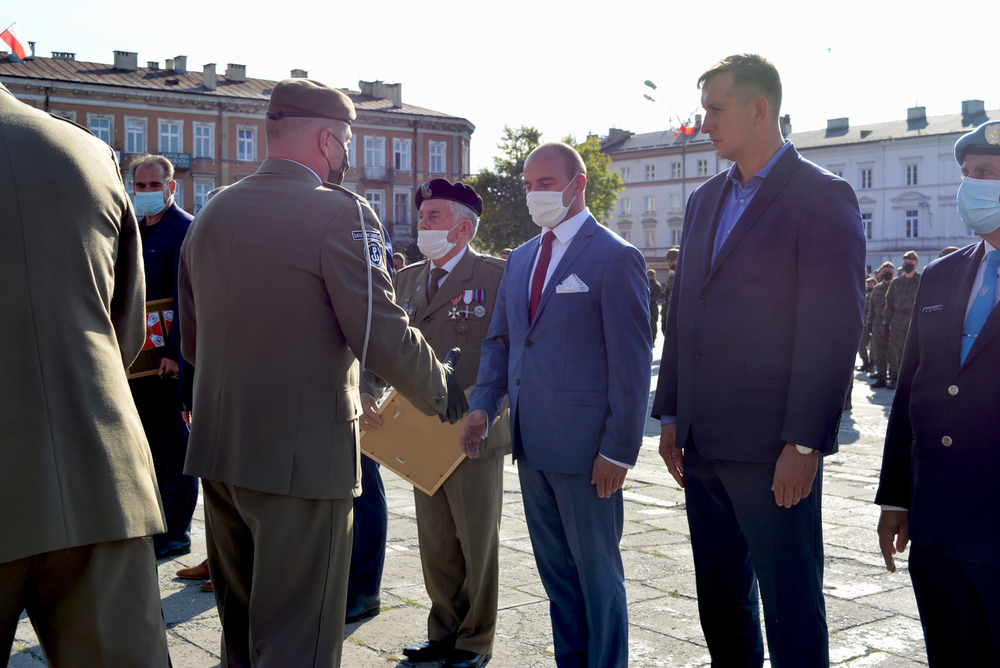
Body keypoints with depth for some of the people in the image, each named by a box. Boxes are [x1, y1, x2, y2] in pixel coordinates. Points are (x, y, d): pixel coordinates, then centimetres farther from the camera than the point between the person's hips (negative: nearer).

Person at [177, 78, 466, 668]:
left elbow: (192, 343, 16)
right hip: (302, 458, -7)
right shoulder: (341, 212, -13)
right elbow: (384, 338, -18)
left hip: (218, 447, 7)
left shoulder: (211, 215, 9)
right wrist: (443, 393, -1)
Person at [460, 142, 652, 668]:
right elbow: (499, 340, 18)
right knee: (555, 568, 17)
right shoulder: (520, 259, 14)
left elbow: (631, 361, -12)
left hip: (584, 446, -7)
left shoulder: (615, 257, -9)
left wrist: (619, 449, -15)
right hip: (531, 445, 7)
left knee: (597, 572, 6)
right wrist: (482, 406, 2)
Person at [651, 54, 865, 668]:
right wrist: (671, 415, 13)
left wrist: (803, 443, -17)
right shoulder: (705, 201, 15)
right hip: (703, 443, 7)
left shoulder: (821, 197, -7)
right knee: (720, 599, 16)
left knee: (791, 606, 3)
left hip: (773, 449, -7)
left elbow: (835, 328, -13)